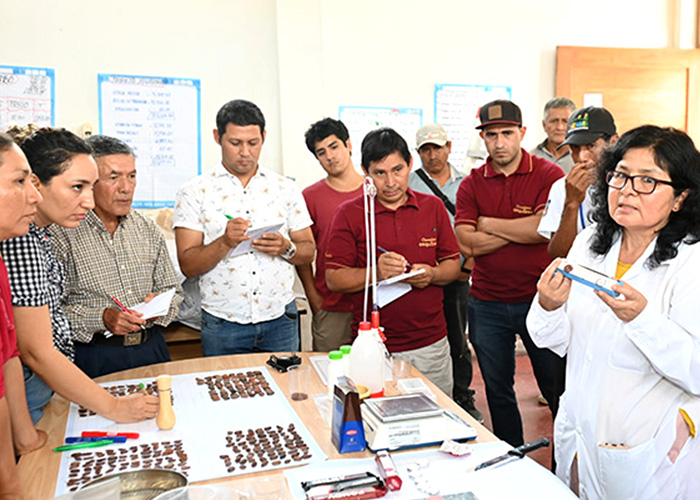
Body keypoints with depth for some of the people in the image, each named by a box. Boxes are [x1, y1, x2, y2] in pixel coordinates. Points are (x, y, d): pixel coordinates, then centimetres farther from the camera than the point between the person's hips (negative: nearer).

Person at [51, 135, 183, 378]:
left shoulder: (148, 230, 11)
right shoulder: (61, 235, -5)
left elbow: (172, 290, 17)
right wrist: (101, 318, -20)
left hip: (151, 349, 4)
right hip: (95, 358, -3)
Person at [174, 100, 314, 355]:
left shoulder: (286, 189, 6)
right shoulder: (194, 192, -2)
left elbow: (308, 251, 8)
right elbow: (188, 265, -6)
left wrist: (286, 248, -13)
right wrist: (225, 243, -22)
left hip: (280, 322, 2)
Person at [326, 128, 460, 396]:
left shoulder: (433, 207, 7)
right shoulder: (349, 213, -3)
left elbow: (453, 265, 10)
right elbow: (333, 279, -5)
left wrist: (431, 274, -12)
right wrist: (376, 273, -21)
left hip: (431, 344, 3)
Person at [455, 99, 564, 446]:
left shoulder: (548, 175, -3)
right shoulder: (471, 184, 4)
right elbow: (466, 244, -8)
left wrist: (489, 224, -9)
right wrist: (521, 229, -11)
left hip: (538, 298, -2)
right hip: (487, 304, 3)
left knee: (557, 387, 8)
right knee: (497, 391, 14)